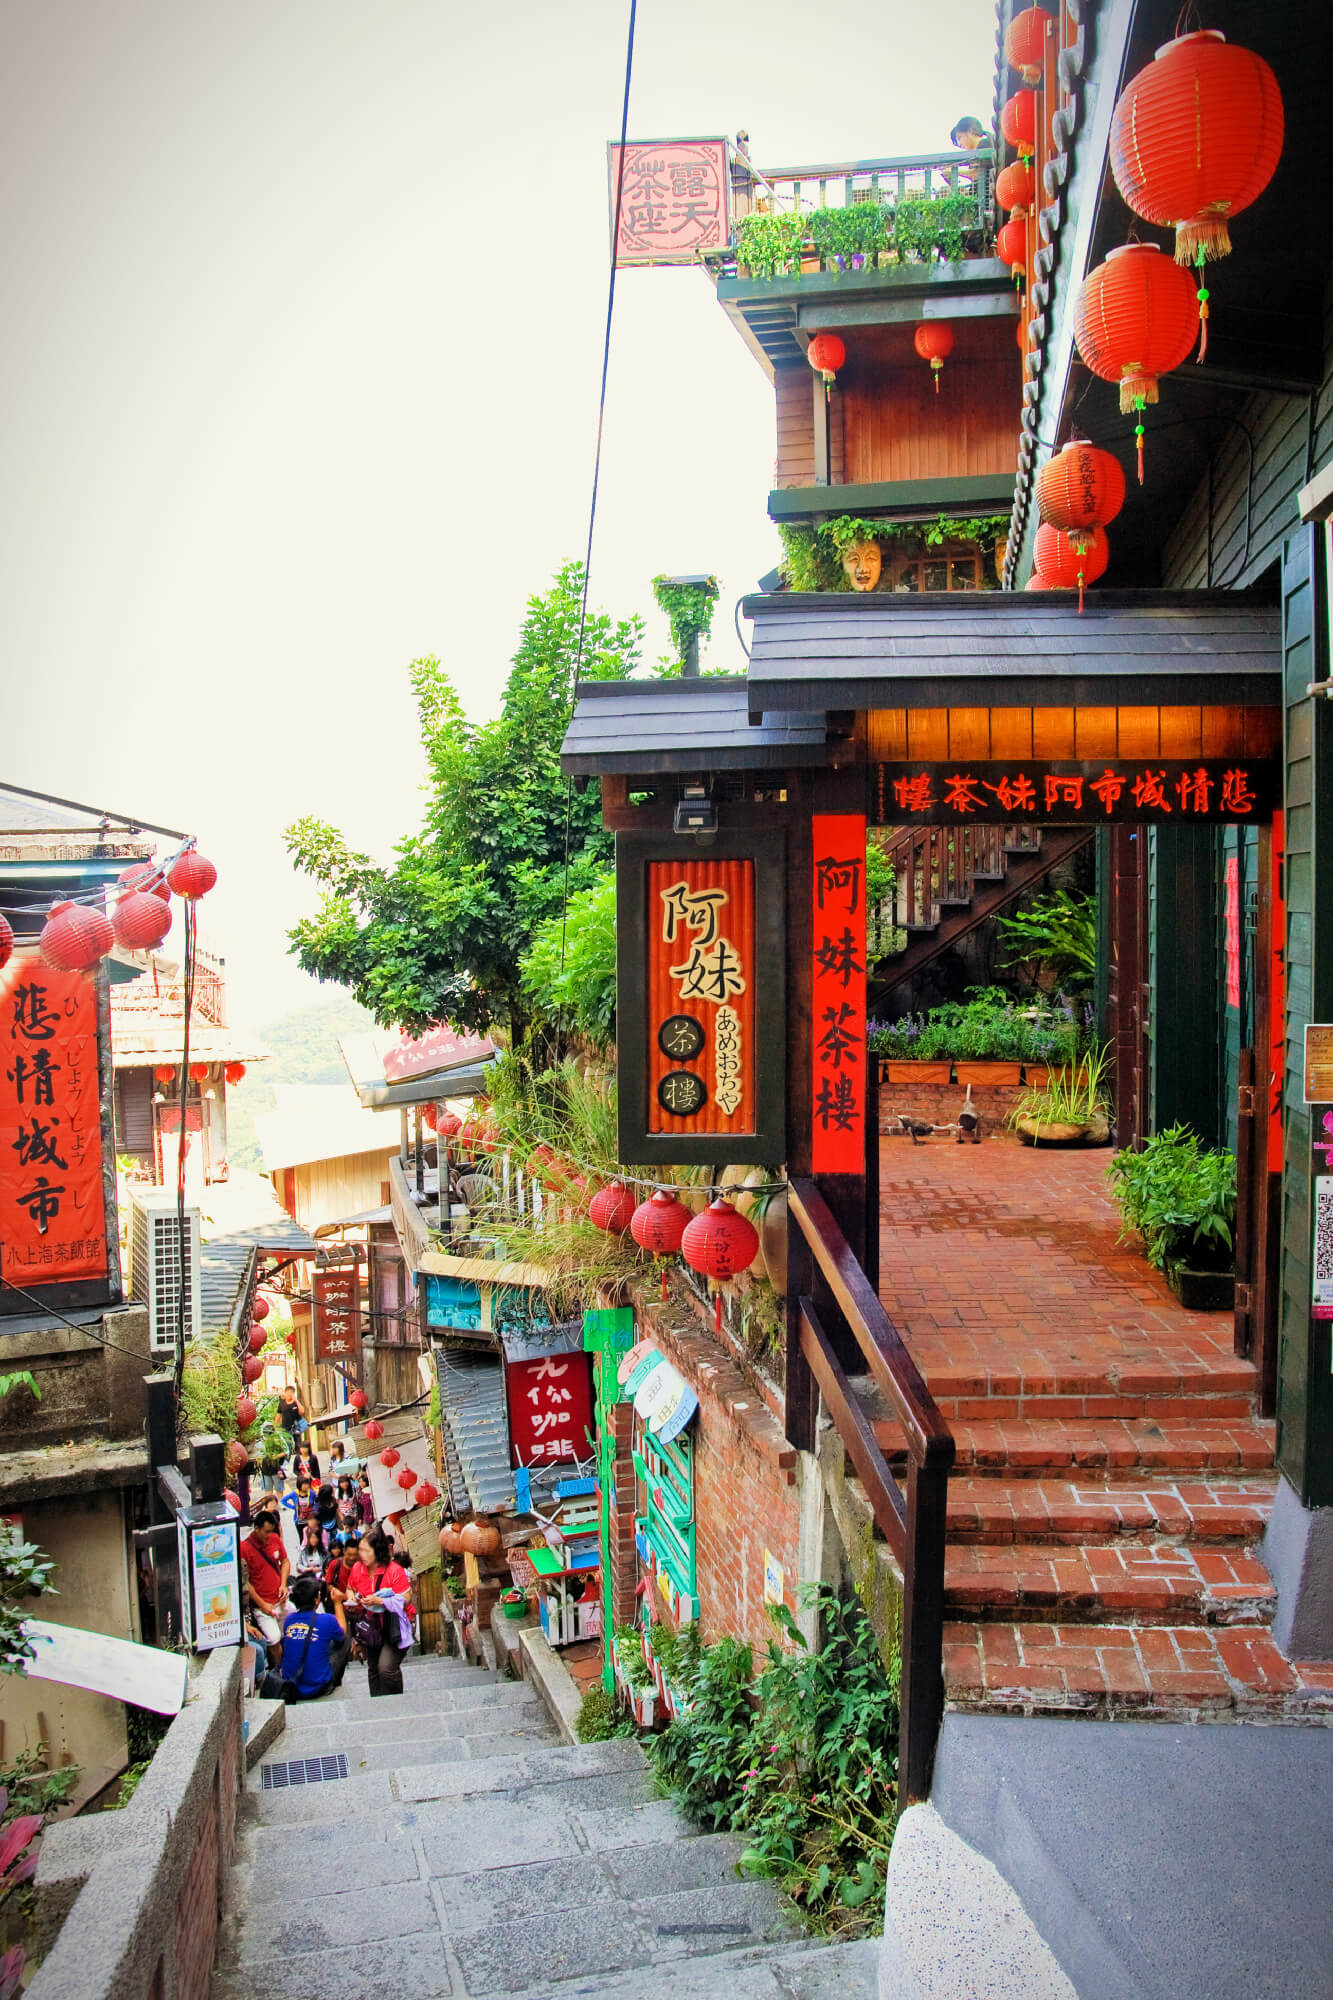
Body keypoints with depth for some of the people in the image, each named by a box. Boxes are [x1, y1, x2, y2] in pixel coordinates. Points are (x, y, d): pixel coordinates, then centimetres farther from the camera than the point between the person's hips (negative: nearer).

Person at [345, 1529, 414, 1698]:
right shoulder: (357, 1568, -4)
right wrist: (351, 1597, -7)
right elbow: (350, 1588, 16)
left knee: (386, 1668, -18)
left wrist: (380, 1601, -29)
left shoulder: (394, 1570, -20)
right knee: (373, 1669, 17)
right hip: (370, 1626, 6)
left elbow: (406, 1599, -20)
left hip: (392, 1627, -6)